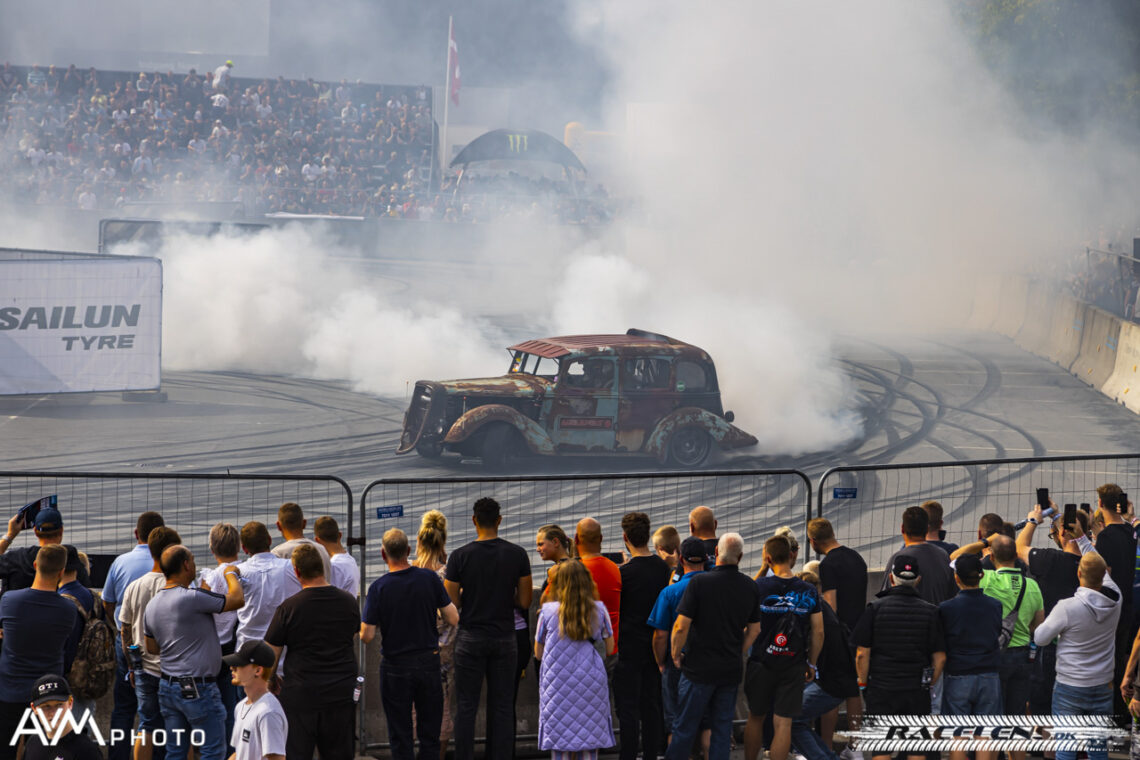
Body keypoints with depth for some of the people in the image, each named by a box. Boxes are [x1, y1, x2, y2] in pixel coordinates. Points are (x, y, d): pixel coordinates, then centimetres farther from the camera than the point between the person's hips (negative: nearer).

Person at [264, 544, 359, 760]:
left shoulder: (289, 607, -10)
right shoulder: (349, 602, 1)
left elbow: (271, 653, -3)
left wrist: (271, 680, 14)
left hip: (300, 695, -3)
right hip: (341, 694, 3)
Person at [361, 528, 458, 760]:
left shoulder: (379, 587, -13)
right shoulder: (430, 578, -7)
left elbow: (366, 636, -13)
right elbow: (453, 619, -4)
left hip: (395, 668, -2)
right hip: (429, 663, 2)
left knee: (401, 737, 6)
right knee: (430, 735, 12)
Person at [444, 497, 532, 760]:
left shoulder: (460, 556, -8)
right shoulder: (518, 555, -3)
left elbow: (450, 605, -6)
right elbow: (524, 602, -1)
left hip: (471, 640, -1)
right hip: (504, 640, 1)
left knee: (466, 707, 4)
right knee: (502, 709, 6)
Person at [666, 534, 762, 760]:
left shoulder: (699, 583, -14)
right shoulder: (751, 587, 1)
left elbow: (681, 626, -14)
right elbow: (754, 629, 10)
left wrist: (676, 655, 1)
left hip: (699, 667, -4)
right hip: (732, 670, 4)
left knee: (684, 728, 4)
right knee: (722, 728, 10)